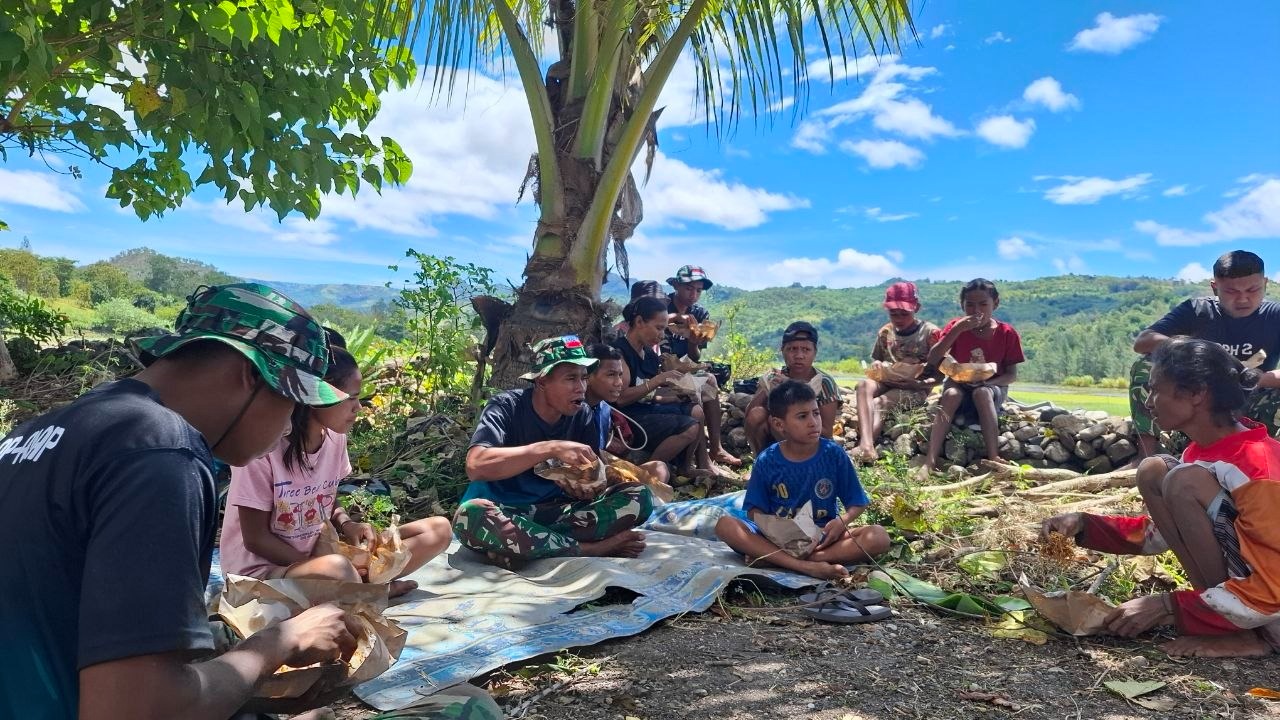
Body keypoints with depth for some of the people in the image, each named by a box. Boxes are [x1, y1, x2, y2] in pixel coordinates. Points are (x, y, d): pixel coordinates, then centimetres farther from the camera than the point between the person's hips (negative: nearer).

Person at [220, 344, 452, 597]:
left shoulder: (334, 437, -1)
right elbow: (256, 539, -14)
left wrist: (346, 524, -8)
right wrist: (319, 565, -18)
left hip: (318, 554, 7)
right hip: (262, 569, -7)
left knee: (439, 529, -6)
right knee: (336, 570, -43)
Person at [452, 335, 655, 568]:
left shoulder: (584, 416, -1)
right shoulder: (506, 407, -13)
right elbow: (476, 466, -30)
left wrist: (585, 488, -23)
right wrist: (552, 448, -34)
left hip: (556, 512, 4)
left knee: (638, 496, -15)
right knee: (470, 515, -39)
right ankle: (590, 549, -23)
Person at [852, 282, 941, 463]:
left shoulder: (930, 332, -4)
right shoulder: (885, 332, 8)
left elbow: (939, 375, -5)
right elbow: (876, 360, 19)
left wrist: (920, 383, -23)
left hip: (916, 389, -3)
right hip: (887, 382, 4)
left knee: (878, 404, -32)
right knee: (863, 385, -31)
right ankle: (866, 445, -48)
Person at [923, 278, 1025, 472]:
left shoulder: (1007, 333, -5)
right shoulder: (956, 327, -3)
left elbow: (1012, 374, -3)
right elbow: (932, 361, -15)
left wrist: (987, 382, -24)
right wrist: (956, 330, -24)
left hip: (992, 387, 0)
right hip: (959, 384, 1)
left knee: (982, 393, -36)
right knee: (951, 394, -35)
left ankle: (994, 458, -44)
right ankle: (930, 461, -47)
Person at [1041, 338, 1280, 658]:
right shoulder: (1202, 453, 3)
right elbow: (1162, 532, 11)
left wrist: (1168, 607, -23)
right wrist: (1084, 525, -4)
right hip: (1249, 581, 8)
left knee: (1186, 481, -25)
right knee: (1153, 471, -2)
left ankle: (1239, 634, -11)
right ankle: (1216, 605, 0)